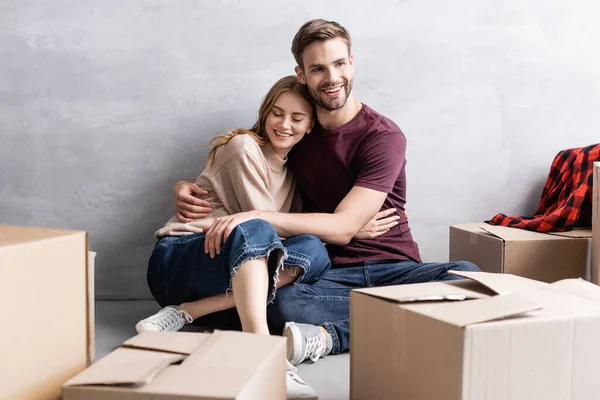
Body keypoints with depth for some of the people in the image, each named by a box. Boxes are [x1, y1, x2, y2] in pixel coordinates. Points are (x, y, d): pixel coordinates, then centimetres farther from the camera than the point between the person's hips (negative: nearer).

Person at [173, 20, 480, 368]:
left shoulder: (384, 137, -6)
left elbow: (343, 228, -14)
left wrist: (256, 216, -23)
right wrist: (188, 188, 1)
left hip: (394, 269, -1)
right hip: (331, 277, 1)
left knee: (466, 275, -33)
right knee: (284, 304, -33)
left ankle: (333, 335, -31)